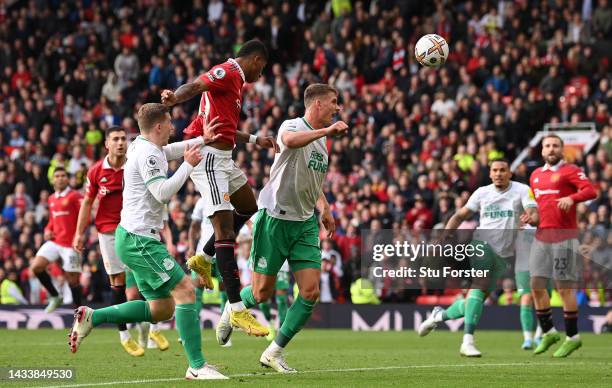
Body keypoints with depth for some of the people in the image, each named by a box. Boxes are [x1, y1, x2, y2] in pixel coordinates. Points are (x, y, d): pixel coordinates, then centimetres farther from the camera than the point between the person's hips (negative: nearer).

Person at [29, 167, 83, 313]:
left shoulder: (75, 196, -8)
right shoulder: (52, 199, 14)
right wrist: (48, 230, 8)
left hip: (70, 244, -7)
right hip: (54, 241, 7)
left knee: (72, 279, -3)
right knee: (36, 267, -7)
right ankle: (55, 297, 10)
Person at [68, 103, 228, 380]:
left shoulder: (143, 147, 18)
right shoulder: (147, 154, -13)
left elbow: (171, 150, 38)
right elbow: (162, 192, -22)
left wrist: (202, 139, 40)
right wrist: (189, 165, -13)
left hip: (135, 239, 11)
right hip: (139, 239, -11)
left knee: (162, 309, 10)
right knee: (185, 289, -15)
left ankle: (92, 317, 11)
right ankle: (197, 366, -17)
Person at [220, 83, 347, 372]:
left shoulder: (322, 139, 14)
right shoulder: (293, 126, -12)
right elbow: (290, 141, -40)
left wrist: (324, 208, 19)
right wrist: (327, 130, -43)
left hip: (305, 224, 7)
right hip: (274, 219, -7)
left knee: (310, 292, -6)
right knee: (262, 293, 1)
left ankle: (274, 353, 6)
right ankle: (231, 311, 36)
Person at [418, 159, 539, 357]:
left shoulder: (522, 191, 1)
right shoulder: (482, 193, 5)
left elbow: (535, 215, -13)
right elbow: (460, 216, 12)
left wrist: (531, 218, -38)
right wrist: (443, 237, -1)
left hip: (503, 256, 2)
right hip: (483, 243, -2)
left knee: (475, 301, 5)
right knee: (479, 287, -25)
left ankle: (440, 315, 32)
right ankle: (468, 341, -31)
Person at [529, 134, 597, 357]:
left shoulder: (570, 171, -4)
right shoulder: (536, 175, 17)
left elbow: (591, 191, -18)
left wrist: (572, 198, -35)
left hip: (564, 236, -6)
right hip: (541, 236, 6)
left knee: (565, 288, -5)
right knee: (536, 284, 3)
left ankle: (572, 337, 5)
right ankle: (548, 333, 17)